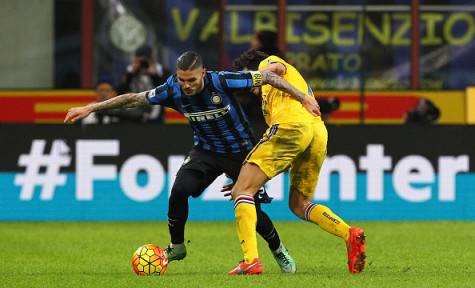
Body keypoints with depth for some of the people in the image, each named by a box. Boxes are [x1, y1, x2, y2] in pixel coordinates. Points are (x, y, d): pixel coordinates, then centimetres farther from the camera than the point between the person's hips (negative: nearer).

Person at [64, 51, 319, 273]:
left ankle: (278, 250, 22)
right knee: (180, 189, -22)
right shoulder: (173, 91, -19)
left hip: (241, 151, -3)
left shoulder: (221, 82, -29)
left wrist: (302, 97, -17)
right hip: (206, 151, 3)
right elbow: (134, 99, -11)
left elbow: (266, 77, -19)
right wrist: (90, 108, -12)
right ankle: (176, 247, 0)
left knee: (251, 210, -8)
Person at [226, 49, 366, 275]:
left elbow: (277, 67, -2)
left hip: (292, 125, -8)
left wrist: (266, 73, -24)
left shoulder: (268, 62, 25)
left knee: (242, 190, -6)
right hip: (319, 133, 8)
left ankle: (251, 260, -23)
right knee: (299, 205, 21)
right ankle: (350, 234, -4)